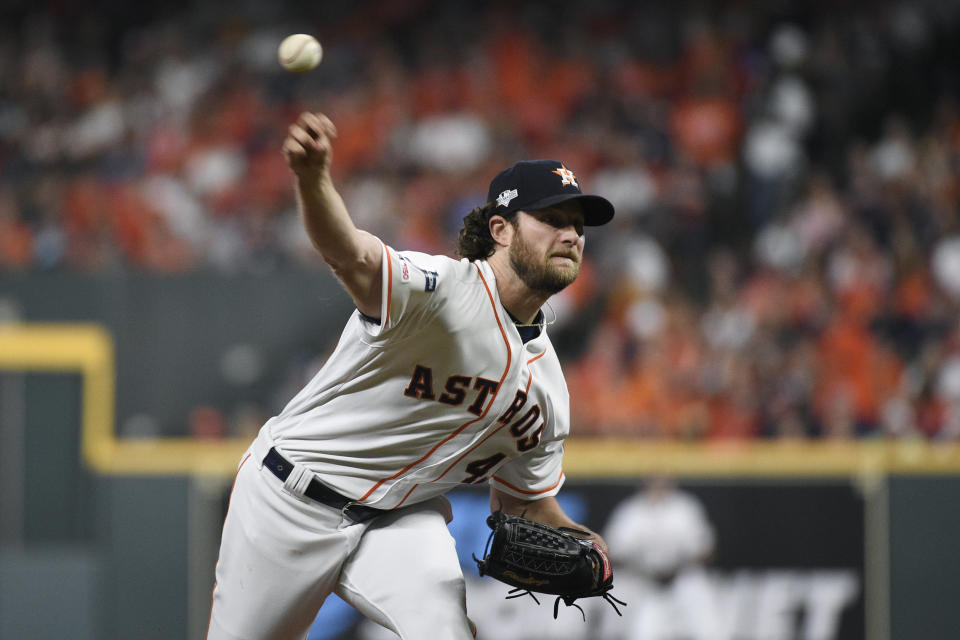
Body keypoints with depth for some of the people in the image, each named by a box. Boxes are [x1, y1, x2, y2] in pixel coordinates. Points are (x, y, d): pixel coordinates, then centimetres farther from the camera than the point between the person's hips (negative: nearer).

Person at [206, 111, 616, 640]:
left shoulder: (545, 381, 2)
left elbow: (525, 500, 13)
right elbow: (352, 257, -41)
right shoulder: (439, 288, -20)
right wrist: (312, 178, -64)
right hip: (291, 497, -5)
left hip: (402, 519, 5)